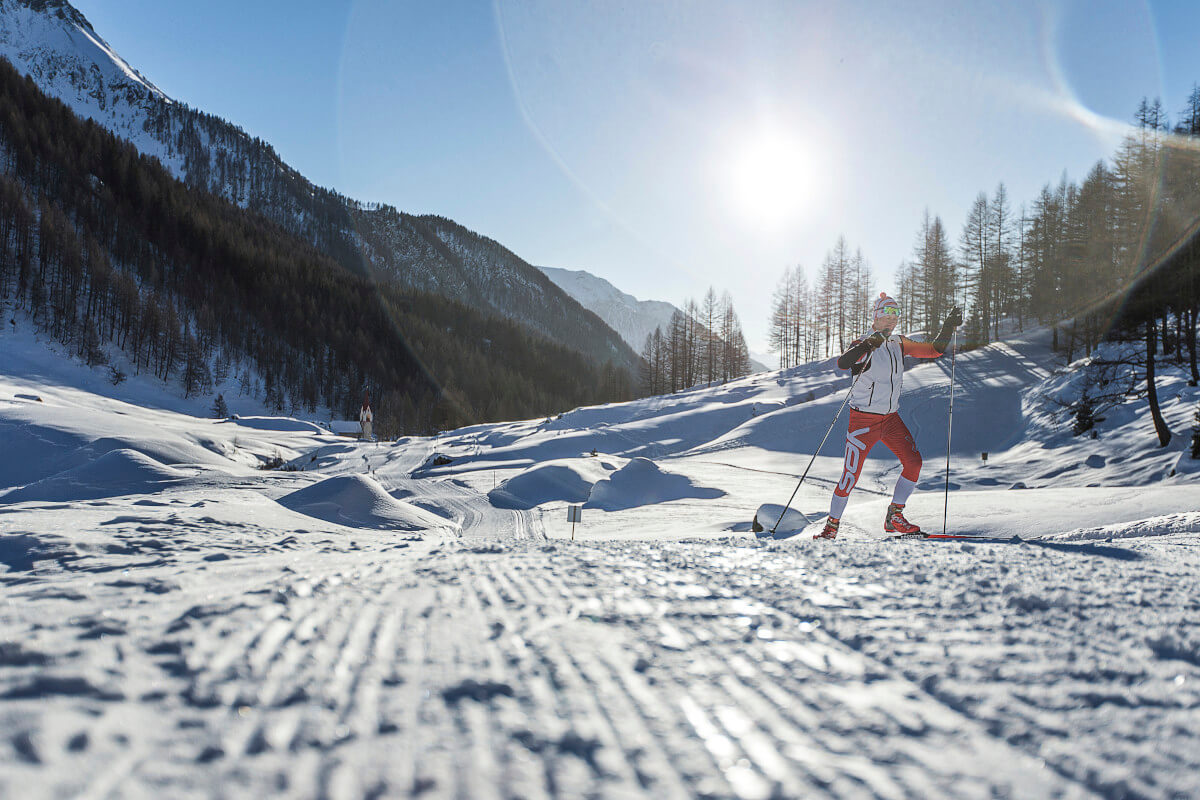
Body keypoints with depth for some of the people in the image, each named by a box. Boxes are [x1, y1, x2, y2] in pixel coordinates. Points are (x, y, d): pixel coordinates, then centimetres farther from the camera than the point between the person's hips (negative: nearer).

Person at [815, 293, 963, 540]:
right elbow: (842, 363, -32)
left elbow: (934, 350, 15)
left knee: (913, 462, -7)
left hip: (891, 417, 6)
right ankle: (832, 525, 10)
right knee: (851, 475, -6)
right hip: (863, 419, -6)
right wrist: (870, 343, -41)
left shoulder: (899, 344, 8)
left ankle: (894, 518, 7)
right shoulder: (863, 345, -12)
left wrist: (948, 327, 5)